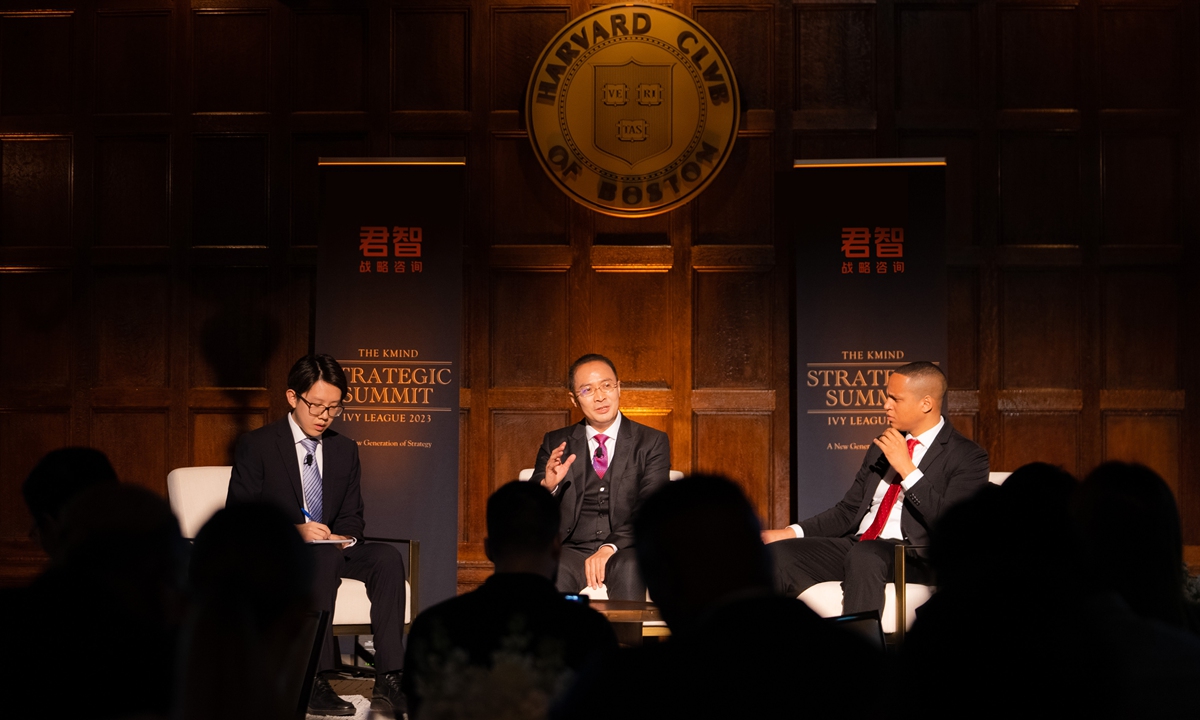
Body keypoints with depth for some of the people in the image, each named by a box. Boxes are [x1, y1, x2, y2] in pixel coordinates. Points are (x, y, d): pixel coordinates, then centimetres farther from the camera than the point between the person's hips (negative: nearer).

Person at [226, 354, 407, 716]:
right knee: (324, 557, -37)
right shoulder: (255, 446, -3)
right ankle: (315, 682, -40)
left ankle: (388, 680, -30)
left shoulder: (345, 449, 12)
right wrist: (295, 531, -23)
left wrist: (342, 539, -9)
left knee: (387, 556, -25)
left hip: (329, 551, 5)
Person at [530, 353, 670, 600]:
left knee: (628, 567, -36)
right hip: (572, 550, 1)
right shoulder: (555, 443, 17)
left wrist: (610, 548, -20)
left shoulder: (652, 442, 11)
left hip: (627, 553, 0)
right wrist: (547, 486, -13)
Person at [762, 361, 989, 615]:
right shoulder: (882, 447, 21)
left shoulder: (967, 457, 0)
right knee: (778, 554, -18)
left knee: (863, 555, -40)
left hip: (914, 557, -7)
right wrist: (792, 533, 6)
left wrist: (906, 468, -13)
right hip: (856, 544, 7)